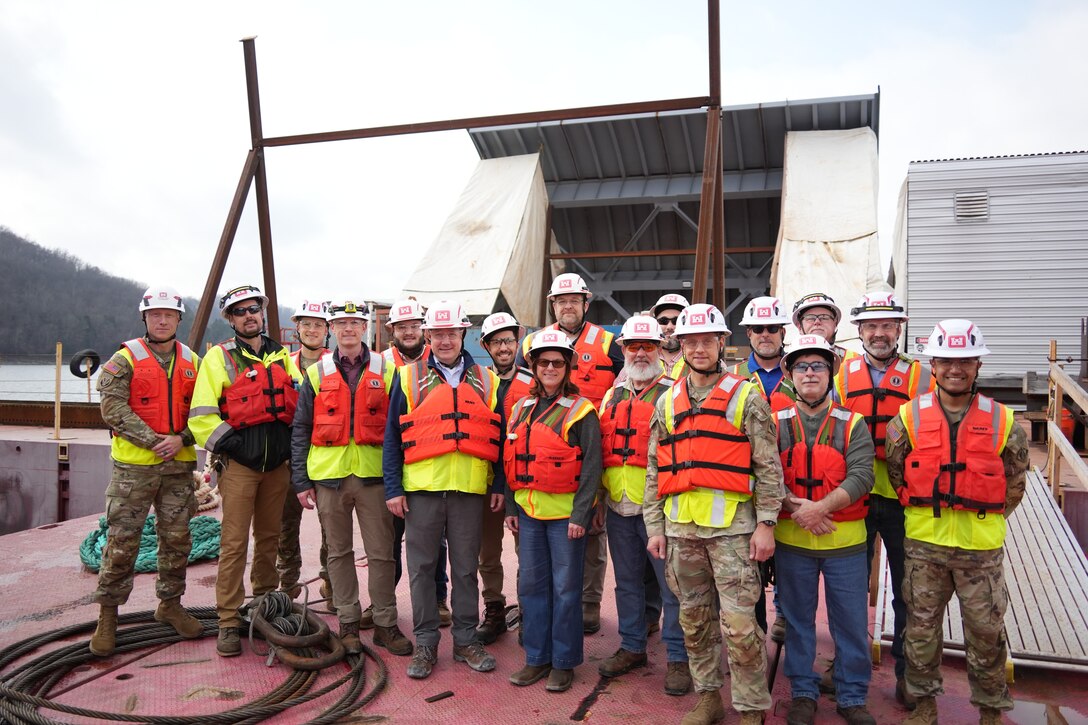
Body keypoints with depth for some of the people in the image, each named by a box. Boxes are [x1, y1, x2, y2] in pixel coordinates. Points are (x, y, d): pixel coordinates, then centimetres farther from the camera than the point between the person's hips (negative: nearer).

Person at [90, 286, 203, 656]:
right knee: (122, 542, 0)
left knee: (177, 539, 10)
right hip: (133, 465, -3)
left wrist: (181, 439, -9)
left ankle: (170, 604, 26)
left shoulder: (192, 362, 10)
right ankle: (107, 615, 13)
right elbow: (113, 408, -11)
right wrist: (153, 441, -16)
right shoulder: (125, 359, -1)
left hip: (179, 465, 4)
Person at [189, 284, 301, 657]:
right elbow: (201, 416, -5)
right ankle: (229, 622, 4)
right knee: (234, 543, -4)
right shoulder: (219, 357, 1)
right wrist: (229, 442, -13)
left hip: (278, 463, 4)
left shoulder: (282, 357, 14)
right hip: (239, 463, -4)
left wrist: (293, 443, 6)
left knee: (270, 538, 13)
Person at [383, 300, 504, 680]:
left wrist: (499, 485, 4)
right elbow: (392, 437, 3)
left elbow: (498, 437, 10)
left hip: (470, 490, 1)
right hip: (421, 489, -1)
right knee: (422, 567, 7)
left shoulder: (486, 380, 9)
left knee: (466, 568, 10)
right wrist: (393, 489, -3)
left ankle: (466, 640, 23)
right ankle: (425, 643, 20)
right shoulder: (408, 377, 4)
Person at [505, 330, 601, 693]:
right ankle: (537, 658, 23)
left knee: (565, 588, 3)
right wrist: (511, 507, 10)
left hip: (565, 513, -5)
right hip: (529, 512, 5)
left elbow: (591, 467, -9)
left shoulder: (581, 411, -5)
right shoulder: (522, 408, 11)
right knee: (531, 584, 10)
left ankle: (564, 662, 16)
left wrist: (580, 514, -14)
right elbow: (512, 461, 14)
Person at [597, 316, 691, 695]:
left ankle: (678, 657, 14)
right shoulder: (612, 397, 14)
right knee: (628, 581, 16)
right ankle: (632, 646, 31)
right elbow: (599, 451, 20)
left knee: (671, 584, 1)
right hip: (618, 508, 6)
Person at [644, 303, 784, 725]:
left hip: (732, 526, -4)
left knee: (739, 622, -4)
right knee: (694, 618, 14)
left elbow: (769, 467, -2)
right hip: (680, 528, 5)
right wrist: (655, 527, 8)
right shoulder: (667, 403, 12)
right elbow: (655, 471, 13)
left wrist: (766, 524, -8)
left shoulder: (746, 397, 0)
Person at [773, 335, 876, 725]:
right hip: (791, 540, 0)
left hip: (845, 541, 0)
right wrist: (794, 507, -21)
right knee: (798, 620, 13)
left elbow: (861, 476, -12)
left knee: (851, 623, 9)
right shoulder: (775, 424, 2)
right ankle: (803, 693, 28)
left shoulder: (853, 424, 0)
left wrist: (821, 506, -24)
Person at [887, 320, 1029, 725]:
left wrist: (985, 520, 5)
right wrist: (923, 511, 6)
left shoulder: (1002, 421, -2)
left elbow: (1014, 483, 7)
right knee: (921, 626, 11)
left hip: (981, 547, 0)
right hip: (923, 544, 0)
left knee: (986, 631, 10)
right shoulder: (908, 418, -3)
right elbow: (896, 473, 6)